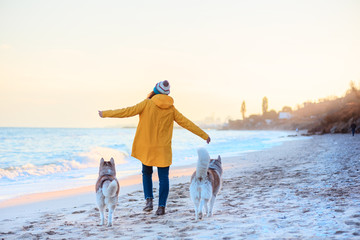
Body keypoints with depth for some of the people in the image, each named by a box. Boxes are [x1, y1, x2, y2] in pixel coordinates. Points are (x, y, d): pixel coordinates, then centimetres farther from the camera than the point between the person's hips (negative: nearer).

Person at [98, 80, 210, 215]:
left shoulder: (147, 103, -9)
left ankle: (149, 200, 2)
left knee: (146, 173, 18)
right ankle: (161, 206, -1)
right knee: (163, 177, 6)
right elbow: (186, 123, 4)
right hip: (163, 149, 1)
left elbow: (128, 111, -9)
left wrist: (105, 114, 0)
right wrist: (204, 135, 13)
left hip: (146, 147, -1)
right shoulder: (171, 109, 0)